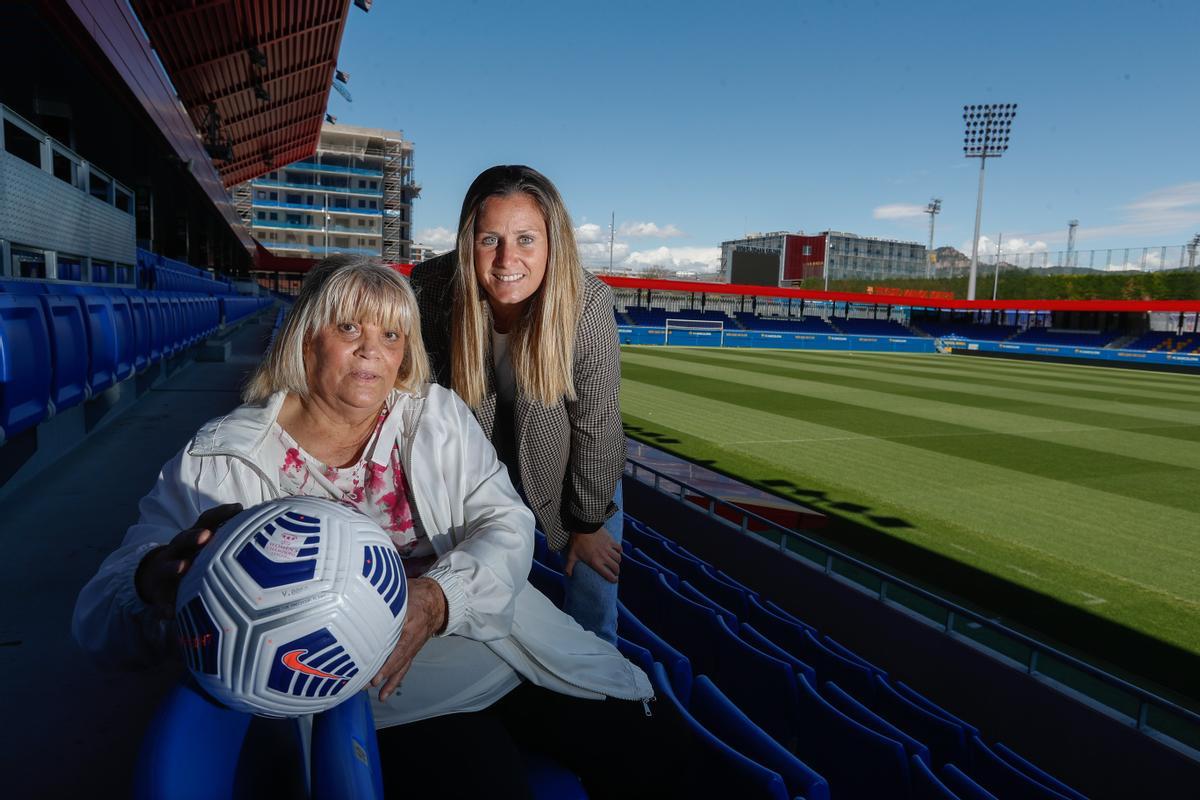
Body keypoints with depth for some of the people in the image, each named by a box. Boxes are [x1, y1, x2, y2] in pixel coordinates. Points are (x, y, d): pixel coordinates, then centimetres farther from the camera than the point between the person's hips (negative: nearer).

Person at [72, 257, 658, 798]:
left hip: (494, 636, 4)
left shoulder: (437, 414, 2)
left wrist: (438, 598, -26)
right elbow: (98, 622, -9)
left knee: (627, 732, -4)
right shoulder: (220, 461, -5)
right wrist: (159, 577, -34)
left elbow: (507, 524, -5)